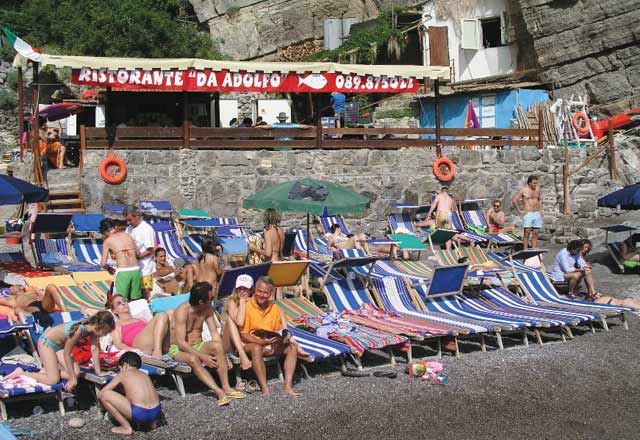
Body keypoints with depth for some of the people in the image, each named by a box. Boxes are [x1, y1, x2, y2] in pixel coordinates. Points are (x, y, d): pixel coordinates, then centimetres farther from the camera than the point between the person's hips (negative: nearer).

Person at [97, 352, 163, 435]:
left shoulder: (123, 374, 10)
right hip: (156, 412, 7)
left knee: (104, 394, 2)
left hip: (139, 414, -7)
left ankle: (126, 428, 6)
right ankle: (152, 422, 22)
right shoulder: (145, 375, 23)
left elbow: (99, 394, 13)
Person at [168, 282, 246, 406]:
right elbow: (181, 343, -24)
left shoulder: (208, 309, -2)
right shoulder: (182, 311, -21)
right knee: (192, 359, -39)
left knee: (217, 346, -28)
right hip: (178, 349, -5)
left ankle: (226, 387, -28)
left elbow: (214, 333, -3)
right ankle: (218, 391, -44)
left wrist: (222, 356, -16)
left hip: (198, 346, 5)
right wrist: (202, 357, -30)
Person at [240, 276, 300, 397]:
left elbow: (278, 331, 16)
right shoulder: (246, 307, -11)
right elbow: (243, 335, -12)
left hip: (271, 344, 6)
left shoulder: (275, 309, 7)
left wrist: (284, 336, -8)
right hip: (251, 343, -6)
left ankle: (288, 386, -25)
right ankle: (264, 388, -40)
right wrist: (260, 341, -27)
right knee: (257, 349, -39)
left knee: (292, 347, -16)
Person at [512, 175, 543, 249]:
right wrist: (520, 210, -5)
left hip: (537, 214, 5)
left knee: (535, 234, 2)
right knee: (527, 233, -8)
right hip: (528, 214, -5)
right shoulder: (523, 190, -4)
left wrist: (540, 210, 17)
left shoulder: (537, 190, 11)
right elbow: (514, 200, -4)